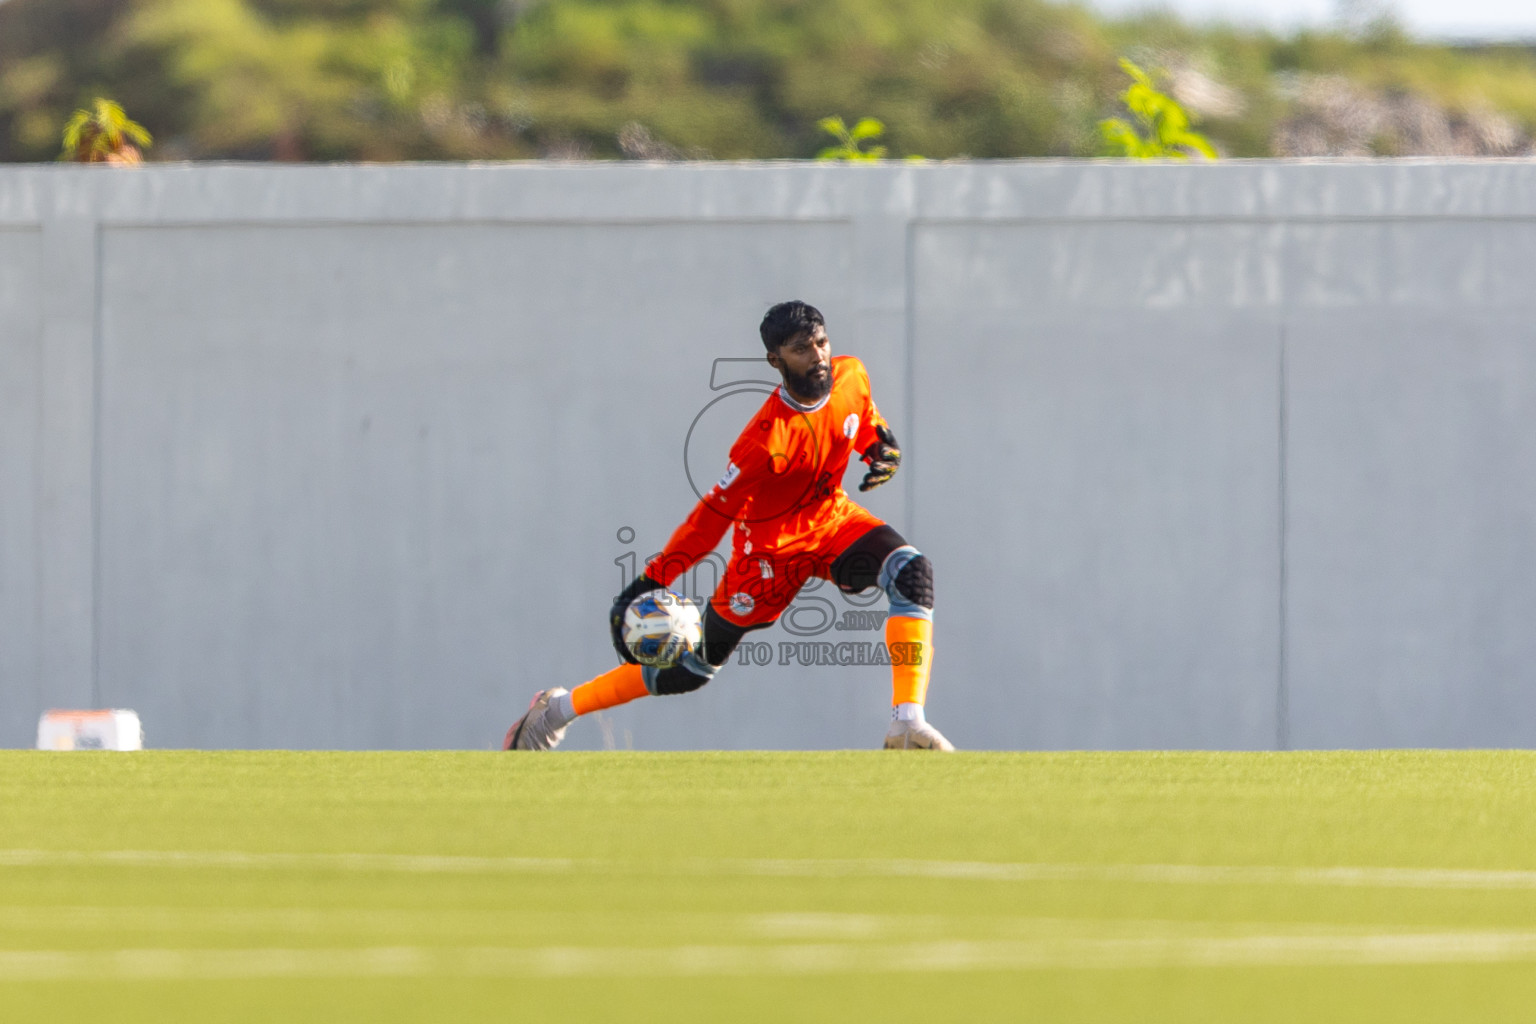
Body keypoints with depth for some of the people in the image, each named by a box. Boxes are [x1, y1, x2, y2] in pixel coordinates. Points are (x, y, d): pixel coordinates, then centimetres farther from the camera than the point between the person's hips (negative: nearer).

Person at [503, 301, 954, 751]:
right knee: (696, 663, 2)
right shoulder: (766, 439, -32)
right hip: (772, 543, -6)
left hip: (832, 518, 6)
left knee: (911, 573, -21)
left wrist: (882, 448, -7)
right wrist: (649, 584, -35)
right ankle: (561, 708, 20)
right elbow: (712, 516, -30)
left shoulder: (851, 376, -12)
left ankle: (908, 726, -23)